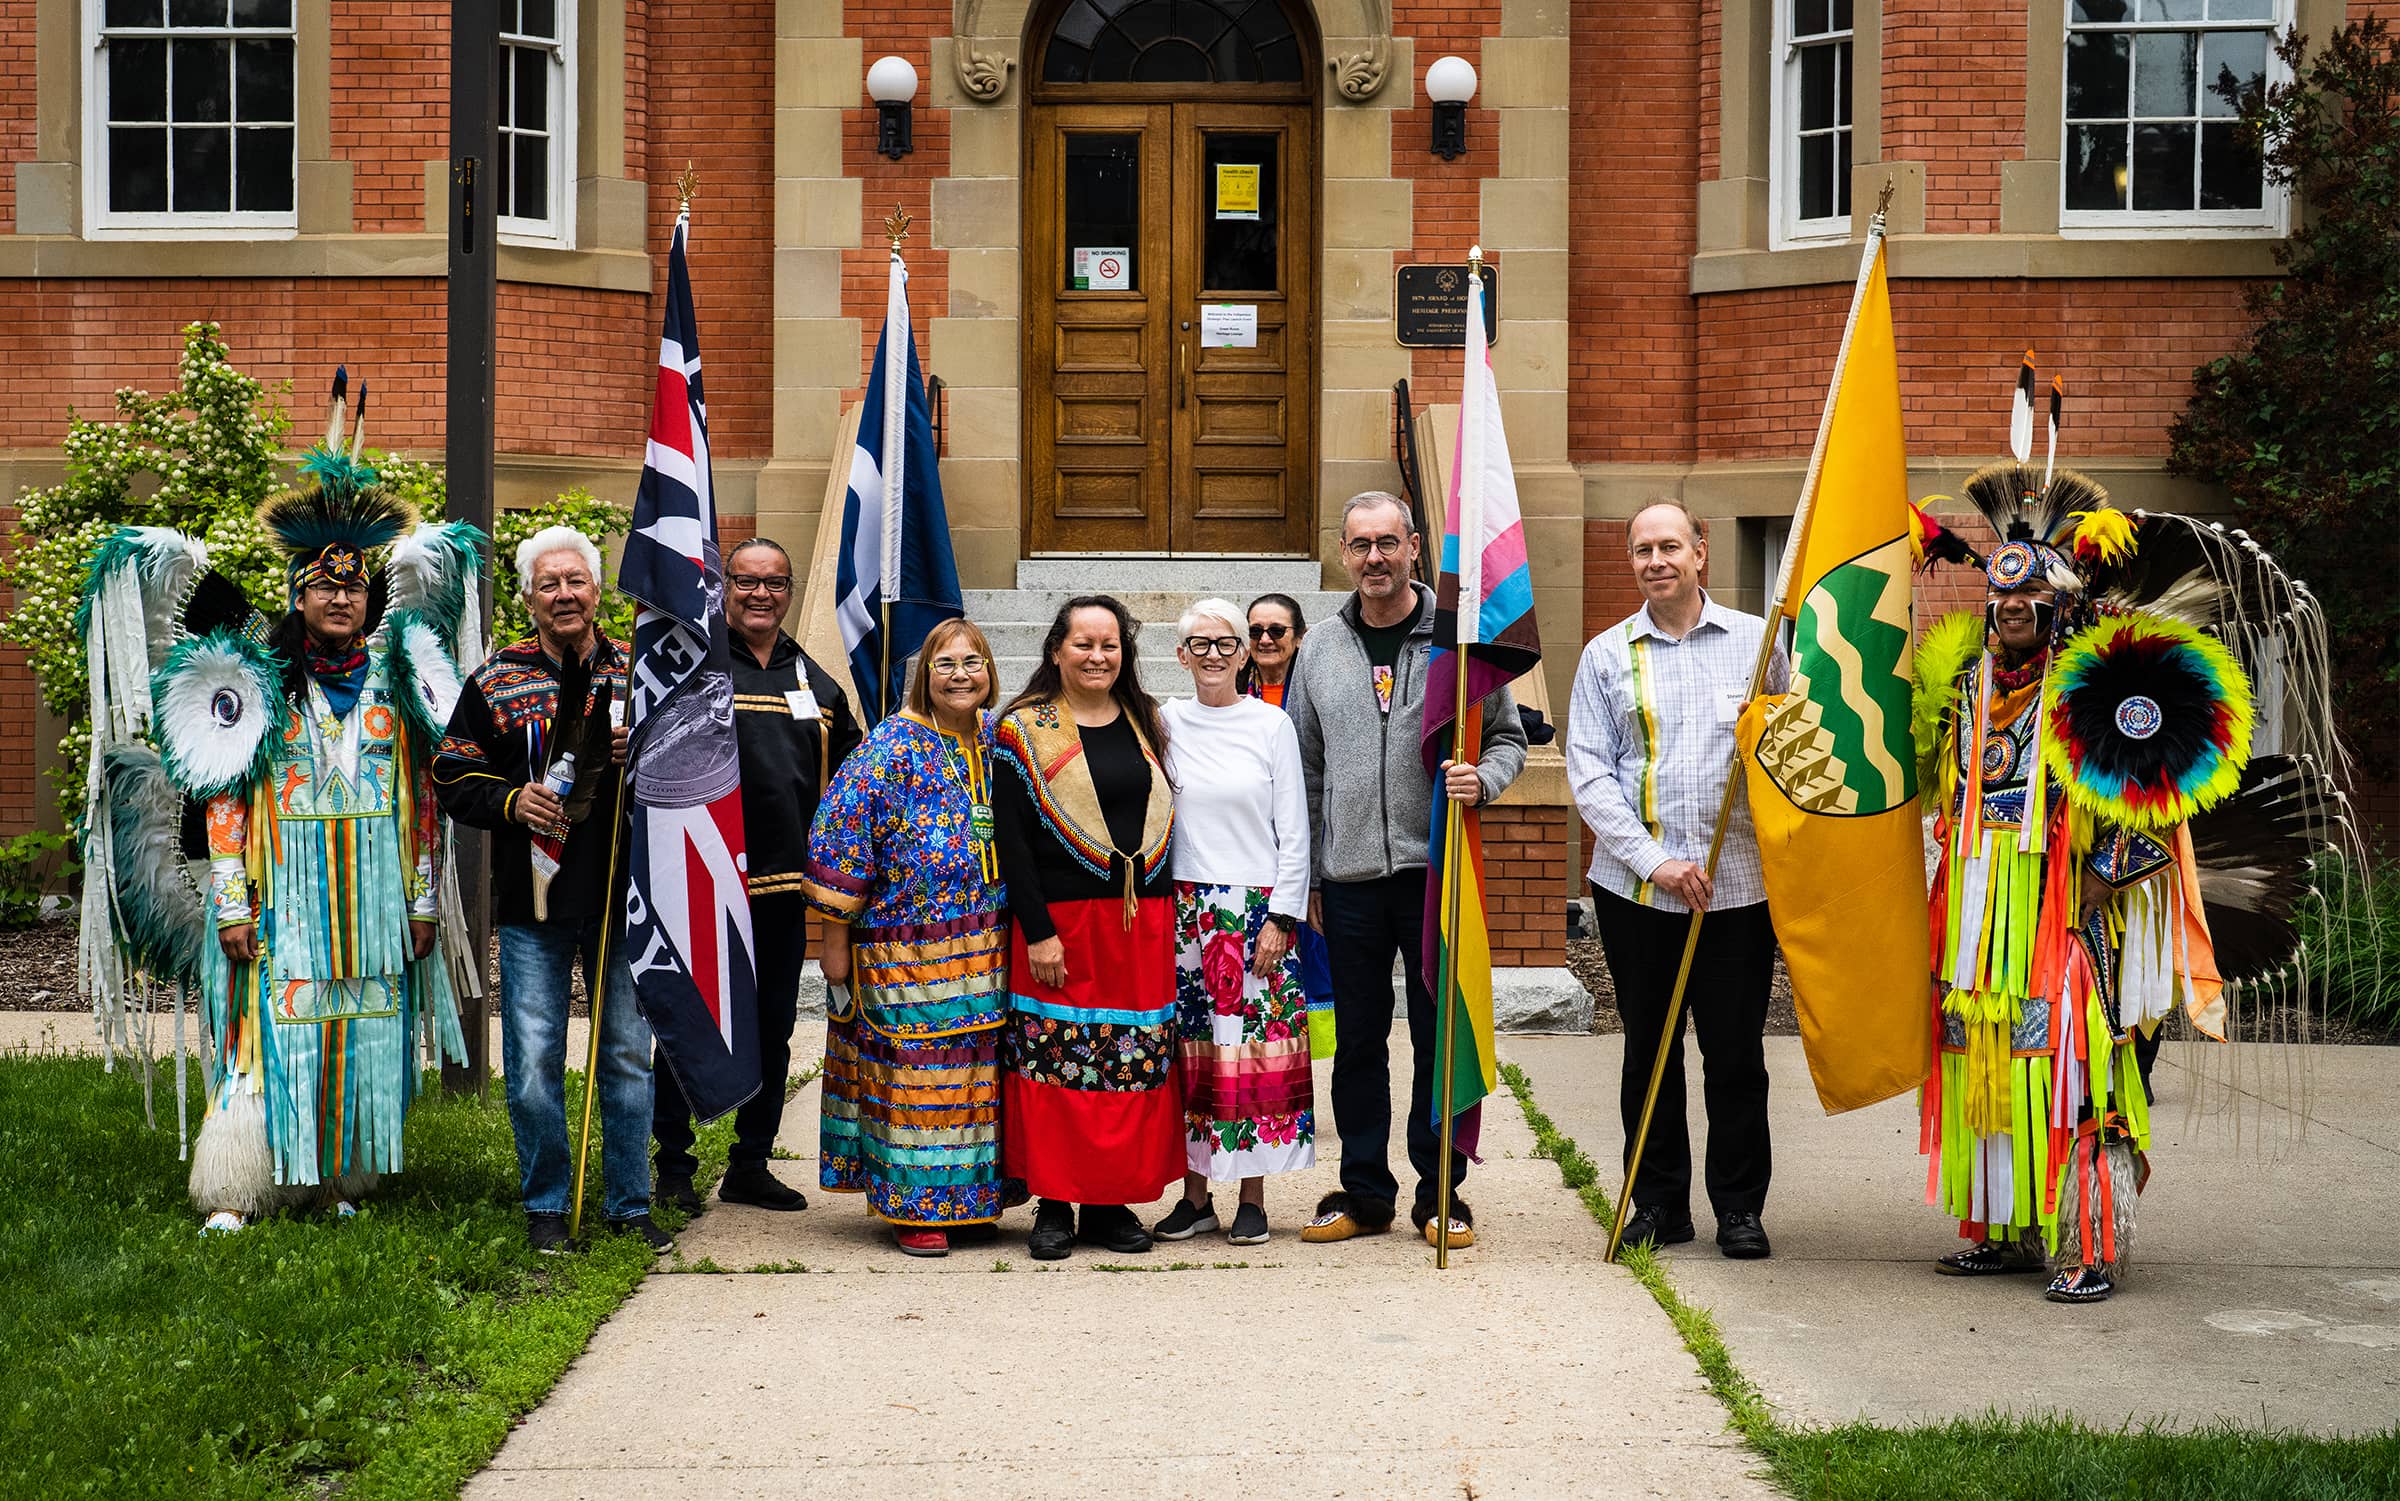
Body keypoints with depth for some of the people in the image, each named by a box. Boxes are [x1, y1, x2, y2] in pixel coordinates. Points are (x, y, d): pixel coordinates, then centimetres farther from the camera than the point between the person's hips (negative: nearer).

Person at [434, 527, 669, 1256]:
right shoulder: (495, 681, 4)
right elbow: (453, 779, 6)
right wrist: (512, 802, -12)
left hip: (623, 896, 1)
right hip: (533, 901, -1)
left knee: (628, 1054, 7)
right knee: (534, 1062, 1)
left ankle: (630, 1204, 18)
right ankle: (545, 1207, 14)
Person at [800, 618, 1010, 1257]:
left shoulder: (997, 745, 10)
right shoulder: (892, 747, -8)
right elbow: (843, 832, -10)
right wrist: (835, 936, -11)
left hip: (985, 950, 5)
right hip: (906, 951, -5)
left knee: (975, 1070, 9)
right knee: (914, 1068, -2)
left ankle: (968, 1197, 19)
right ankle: (916, 1209, 6)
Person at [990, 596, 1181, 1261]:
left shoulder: (1147, 725, 13)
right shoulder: (1023, 729, -1)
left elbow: (1165, 817, 16)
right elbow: (1011, 837, -6)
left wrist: (1166, 915, 7)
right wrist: (1037, 930, -13)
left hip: (1143, 922, 4)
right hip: (1060, 920, -4)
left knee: (1135, 1063, 3)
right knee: (1056, 1058, -3)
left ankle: (1112, 1202, 12)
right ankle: (1055, 1206, 5)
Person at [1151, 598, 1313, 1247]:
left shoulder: (1271, 724, 1)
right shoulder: (1164, 722, 6)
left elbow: (1293, 832, 1)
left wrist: (1280, 919, -5)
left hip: (1257, 908, -2)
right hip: (1186, 909, 2)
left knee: (1256, 1045, -2)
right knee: (1191, 1049, 3)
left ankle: (1252, 1199, 6)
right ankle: (1195, 1197, 12)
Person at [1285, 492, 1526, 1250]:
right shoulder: (1320, 649, 9)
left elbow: (1508, 737, 7)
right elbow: (1305, 769, 13)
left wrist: (1483, 779, -16)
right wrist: (1303, 875, 10)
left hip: (1435, 867, -2)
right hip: (1348, 875, 3)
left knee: (1440, 1034, 3)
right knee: (1358, 1039, 9)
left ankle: (1440, 1191, 13)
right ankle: (1364, 1192, 18)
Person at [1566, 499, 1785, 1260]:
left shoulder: (1756, 641, 7)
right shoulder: (1607, 654, 7)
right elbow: (1588, 773, 1)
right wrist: (1655, 861, -9)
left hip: (1738, 884, -1)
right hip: (1635, 887, 1)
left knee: (1736, 1052, 2)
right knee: (1649, 1049, 7)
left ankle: (1740, 1206, 14)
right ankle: (1659, 1202, 19)